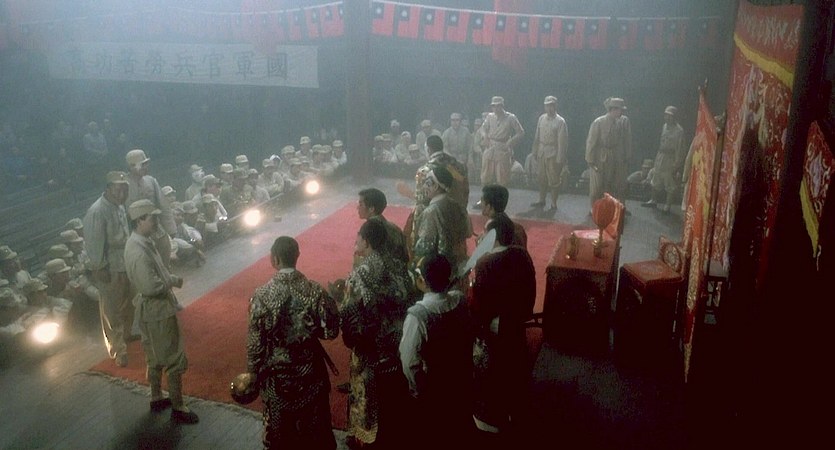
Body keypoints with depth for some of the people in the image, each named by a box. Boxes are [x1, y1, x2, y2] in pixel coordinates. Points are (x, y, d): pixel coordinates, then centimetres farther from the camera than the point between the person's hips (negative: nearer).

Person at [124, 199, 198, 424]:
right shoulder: (138, 251, -28)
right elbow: (151, 286, -31)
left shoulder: (142, 241, 5)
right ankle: (178, 408, 11)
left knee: (155, 356, 22)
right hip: (157, 310, -10)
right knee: (175, 359, 0)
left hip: (152, 308, 10)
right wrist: (173, 280, -16)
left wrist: (168, 277, 2)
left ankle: (157, 398, 38)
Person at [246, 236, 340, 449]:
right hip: (309, 370, 1)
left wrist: (253, 371, 4)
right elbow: (330, 332, -12)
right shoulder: (315, 291, -16)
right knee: (313, 423, 21)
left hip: (277, 373, -1)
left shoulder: (262, 295, -18)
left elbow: (255, 341, -11)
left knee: (280, 427, 21)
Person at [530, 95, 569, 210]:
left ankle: (553, 203, 12)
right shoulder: (541, 118, 7)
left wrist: (560, 158, -15)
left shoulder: (560, 121, -9)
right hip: (541, 153, 5)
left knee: (554, 180, 2)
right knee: (541, 179, 14)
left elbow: (562, 141, -12)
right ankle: (542, 200, 28)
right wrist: (534, 151, 10)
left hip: (553, 154, -5)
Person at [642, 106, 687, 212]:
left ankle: (667, 205, 12)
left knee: (670, 185, 3)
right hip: (660, 156, 8)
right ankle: (653, 200, 33)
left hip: (671, 159, -8)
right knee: (656, 180, 18)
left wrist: (677, 164, -18)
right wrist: (658, 156, 17)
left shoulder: (679, 130, -16)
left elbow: (680, 149, -16)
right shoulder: (664, 126, 7)